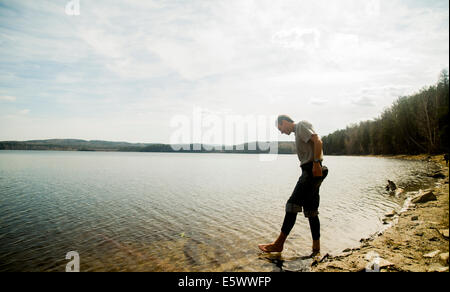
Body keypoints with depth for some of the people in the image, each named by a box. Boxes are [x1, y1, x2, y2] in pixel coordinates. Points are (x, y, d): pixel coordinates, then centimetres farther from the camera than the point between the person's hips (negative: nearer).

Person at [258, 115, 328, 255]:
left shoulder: (301, 125, -3)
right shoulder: (298, 131, 26)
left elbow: (318, 141, -17)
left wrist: (316, 163, -22)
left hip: (312, 171, -10)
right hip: (310, 172, 10)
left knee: (293, 204, -11)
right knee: (311, 210, 11)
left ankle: (279, 244, -7)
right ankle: (316, 246, 17)